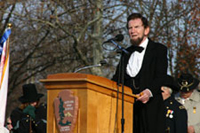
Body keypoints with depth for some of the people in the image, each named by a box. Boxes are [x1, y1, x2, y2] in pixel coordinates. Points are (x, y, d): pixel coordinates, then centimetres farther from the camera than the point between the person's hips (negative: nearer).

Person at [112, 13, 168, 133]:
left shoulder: (159, 49, 5)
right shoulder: (126, 53, 23)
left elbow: (161, 77, -8)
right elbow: (117, 78, 19)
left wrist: (149, 92, -27)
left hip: (150, 107, -5)